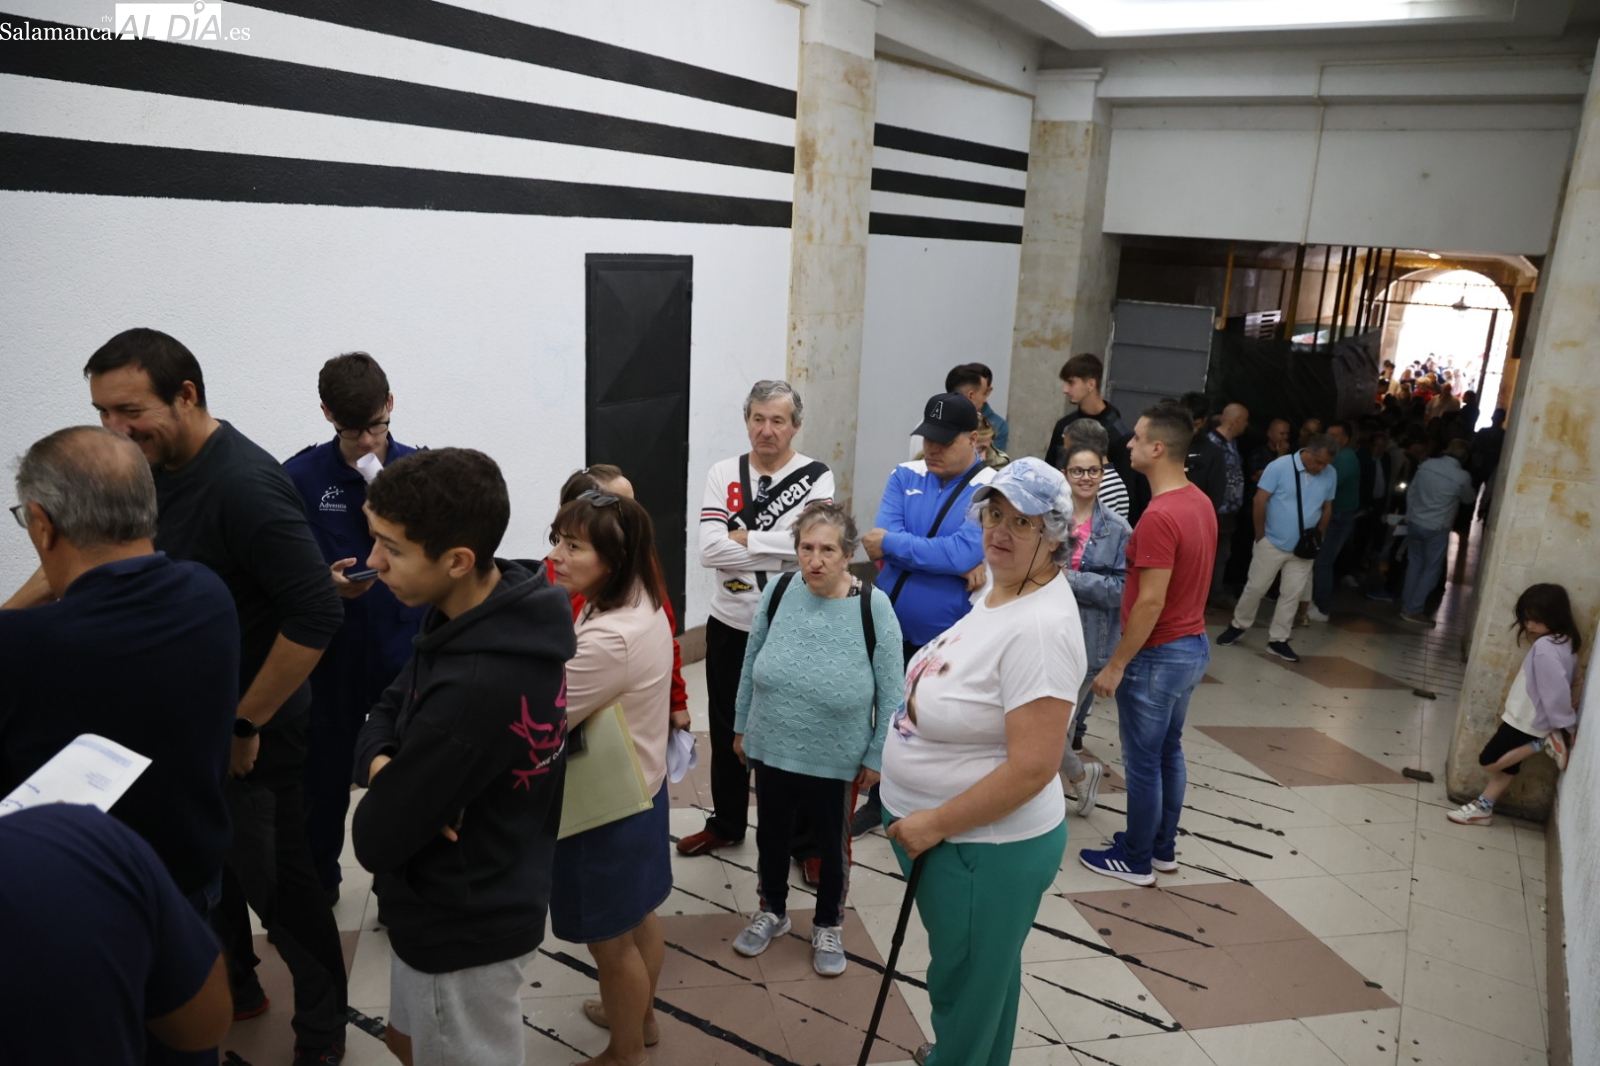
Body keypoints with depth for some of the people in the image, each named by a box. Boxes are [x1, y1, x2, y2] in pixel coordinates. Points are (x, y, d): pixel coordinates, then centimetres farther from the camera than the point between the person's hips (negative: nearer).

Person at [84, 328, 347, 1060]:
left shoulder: (245, 485, -26)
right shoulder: (154, 468, 1)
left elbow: (315, 615, -28)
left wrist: (246, 725, -21)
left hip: (251, 738, -8)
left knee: (275, 883, 5)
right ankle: (234, 988, 46)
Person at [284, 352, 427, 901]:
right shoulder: (301, 476, -5)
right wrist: (325, 584, -21)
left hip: (406, 650, 0)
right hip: (331, 653, 0)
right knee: (326, 772, 14)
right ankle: (317, 878, 37)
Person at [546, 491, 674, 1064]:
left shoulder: (609, 639, -34)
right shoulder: (642, 605, -4)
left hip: (606, 811, -9)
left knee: (610, 942, 15)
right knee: (637, 918, 29)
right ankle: (640, 1015, 53)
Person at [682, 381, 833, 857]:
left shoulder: (816, 477, -8)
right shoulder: (722, 474, 0)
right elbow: (709, 550, -13)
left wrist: (742, 537, -17)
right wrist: (779, 546, -18)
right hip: (729, 625, 3)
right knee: (727, 730, 18)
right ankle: (726, 824, 39)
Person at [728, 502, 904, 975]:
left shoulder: (874, 606, -18)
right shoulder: (777, 592, -9)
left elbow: (891, 692, -11)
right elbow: (751, 666, 3)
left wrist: (877, 756, -7)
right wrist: (742, 725, 9)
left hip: (835, 758, -3)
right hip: (771, 749, 3)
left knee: (832, 842, 19)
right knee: (771, 833, 22)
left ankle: (828, 926, 42)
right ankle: (772, 911, 47)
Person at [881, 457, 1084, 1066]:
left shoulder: (1040, 627, -27)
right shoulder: (998, 587, 2)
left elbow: (1032, 768, -30)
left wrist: (935, 823, -21)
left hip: (986, 849, -9)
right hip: (935, 828, 9)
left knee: (966, 988, 14)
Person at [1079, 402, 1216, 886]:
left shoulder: (1159, 517, -25)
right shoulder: (1200, 502, 5)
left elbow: (1151, 603, -25)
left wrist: (1115, 665, -18)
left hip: (1158, 655, -9)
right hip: (1193, 645, 9)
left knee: (1142, 761, 5)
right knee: (1168, 752, 20)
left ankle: (1136, 860, 19)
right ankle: (1162, 847, 33)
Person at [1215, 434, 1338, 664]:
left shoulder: (1330, 474, -3)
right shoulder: (1279, 466, -16)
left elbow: (1327, 507, 9)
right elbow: (1260, 500, -13)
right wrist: (1261, 533, -8)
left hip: (1303, 547, 4)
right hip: (1272, 542, -3)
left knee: (1292, 595, 8)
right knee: (1255, 587, 6)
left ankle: (1277, 639, 19)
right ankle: (1238, 626, 25)